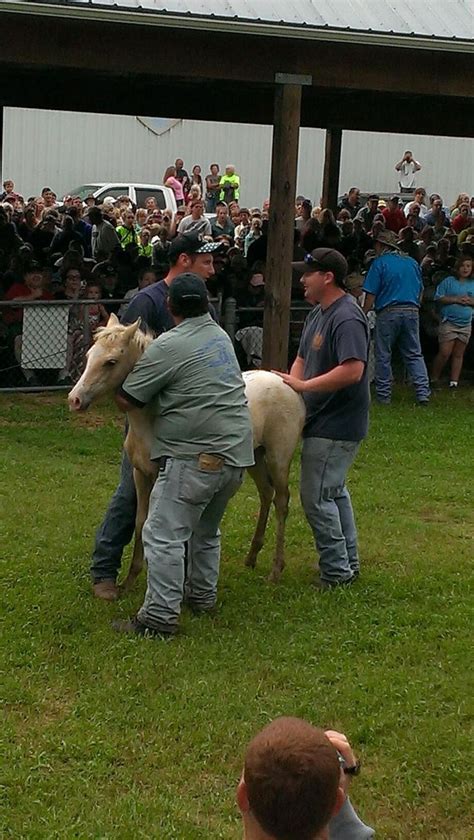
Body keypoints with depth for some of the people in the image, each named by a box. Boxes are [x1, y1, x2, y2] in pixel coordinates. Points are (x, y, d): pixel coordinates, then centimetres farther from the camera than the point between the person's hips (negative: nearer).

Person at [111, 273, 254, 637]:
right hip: (236, 451, 9)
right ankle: (203, 595, 34)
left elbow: (127, 400, -8)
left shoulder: (168, 347, -11)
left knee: (164, 534, -6)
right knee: (206, 530, 24)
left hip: (195, 454, -9)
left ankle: (160, 616, -8)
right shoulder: (221, 336, 14)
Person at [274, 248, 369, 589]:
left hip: (336, 426, -11)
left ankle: (337, 571, 9)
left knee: (317, 498, -4)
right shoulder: (317, 314, 10)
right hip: (323, 420, 11)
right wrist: (289, 386, -3)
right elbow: (303, 358, 16)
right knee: (334, 491, 20)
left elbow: (352, 371, -31)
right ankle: (349, 562, 33)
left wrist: (304, 385, -24)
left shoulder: (347, 318, -22)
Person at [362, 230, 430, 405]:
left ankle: (383, 395, 9)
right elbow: (420, 291, 16)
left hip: (388, 313, -4)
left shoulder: (379, 263, -3)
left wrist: (363, 314, -1)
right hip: (412, 312, 4)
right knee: (414, 354, 8)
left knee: (383, 356, 6)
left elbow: (371, 294, -8)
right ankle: (423, 393, -2)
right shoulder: (412, 263, 12)